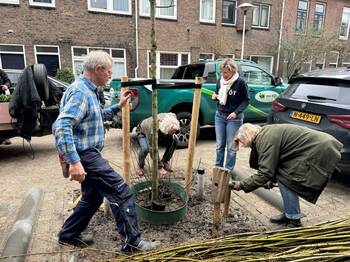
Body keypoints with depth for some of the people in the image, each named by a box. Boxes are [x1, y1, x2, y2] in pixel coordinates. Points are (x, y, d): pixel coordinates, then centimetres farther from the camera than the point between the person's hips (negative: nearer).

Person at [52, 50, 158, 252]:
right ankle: (132, 242, 4)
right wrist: (74, 161, -33)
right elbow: (61, 127, -29)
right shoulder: (80, 92, -19)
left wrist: (118, 106, 19)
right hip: (85, 156, -10)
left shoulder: (88, 90, 14)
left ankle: (69, 234, 37)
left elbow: (97, 115, 29)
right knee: (122, 192, -7)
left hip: (88, 154, 11)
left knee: (93, 197, 21)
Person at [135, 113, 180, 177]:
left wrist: (172, 134, -19)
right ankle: (140, 166, -3)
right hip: (143, 131, -5)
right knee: (145, 149, -35)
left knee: (174, 141, -17)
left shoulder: (173, 117, -33)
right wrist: (160, 168, -31)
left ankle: (165, 162, 4)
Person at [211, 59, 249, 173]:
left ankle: (228, 170, 16)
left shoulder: (240, 82, -11)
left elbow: (246, 100, -6)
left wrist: (236, 112, -17)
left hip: (234, 118, -4)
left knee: (231, 146, 2)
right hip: (219, 115, 4)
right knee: (220, 145, 10)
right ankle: (218, 167, 24)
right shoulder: (220, 81, 3)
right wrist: (215, 97, -5)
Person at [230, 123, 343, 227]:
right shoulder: (266, 133, 10)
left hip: (318, 151, -10)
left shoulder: (266, 139, -19)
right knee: (283, 176, 10)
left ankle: (294, 220, 4)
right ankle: (289, 215, 22)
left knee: (285, 179, -8)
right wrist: (271, 180, 10)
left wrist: (242, 185, -14)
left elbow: (265, 172, -20)